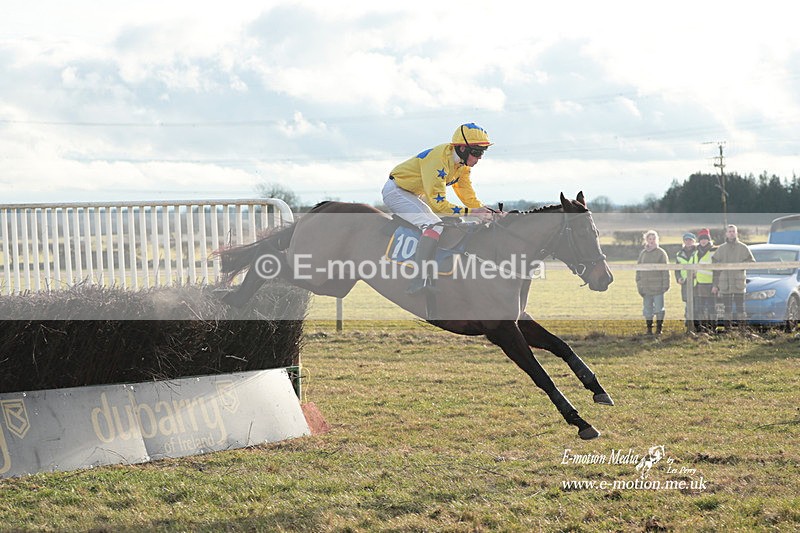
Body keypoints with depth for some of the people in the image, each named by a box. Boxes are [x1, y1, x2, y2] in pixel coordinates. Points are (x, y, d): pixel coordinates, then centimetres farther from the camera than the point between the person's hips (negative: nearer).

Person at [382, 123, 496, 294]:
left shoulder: (463, 164, -3)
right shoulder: (439, 159, -31)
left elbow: (469, 197, 3)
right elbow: (438, 204, -32)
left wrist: (487, 211, -14)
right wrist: (472, 212, -36)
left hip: (416, 196, 10)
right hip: (397, 191, -10)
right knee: (435, 226, -28)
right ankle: (420, 280, -36)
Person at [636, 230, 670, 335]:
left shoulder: (661, 253, 0)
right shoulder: (643, 253, 11)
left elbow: (665, 269, -2)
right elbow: (638, 269, 14)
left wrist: (665, 284, -8)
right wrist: (639, 284, 7)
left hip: (658, 286, -4)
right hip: (646, 286, 4)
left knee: (659, 308, -1)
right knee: (647, 308, 6)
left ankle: (659, 328, 8)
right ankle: (649, 328, 14)